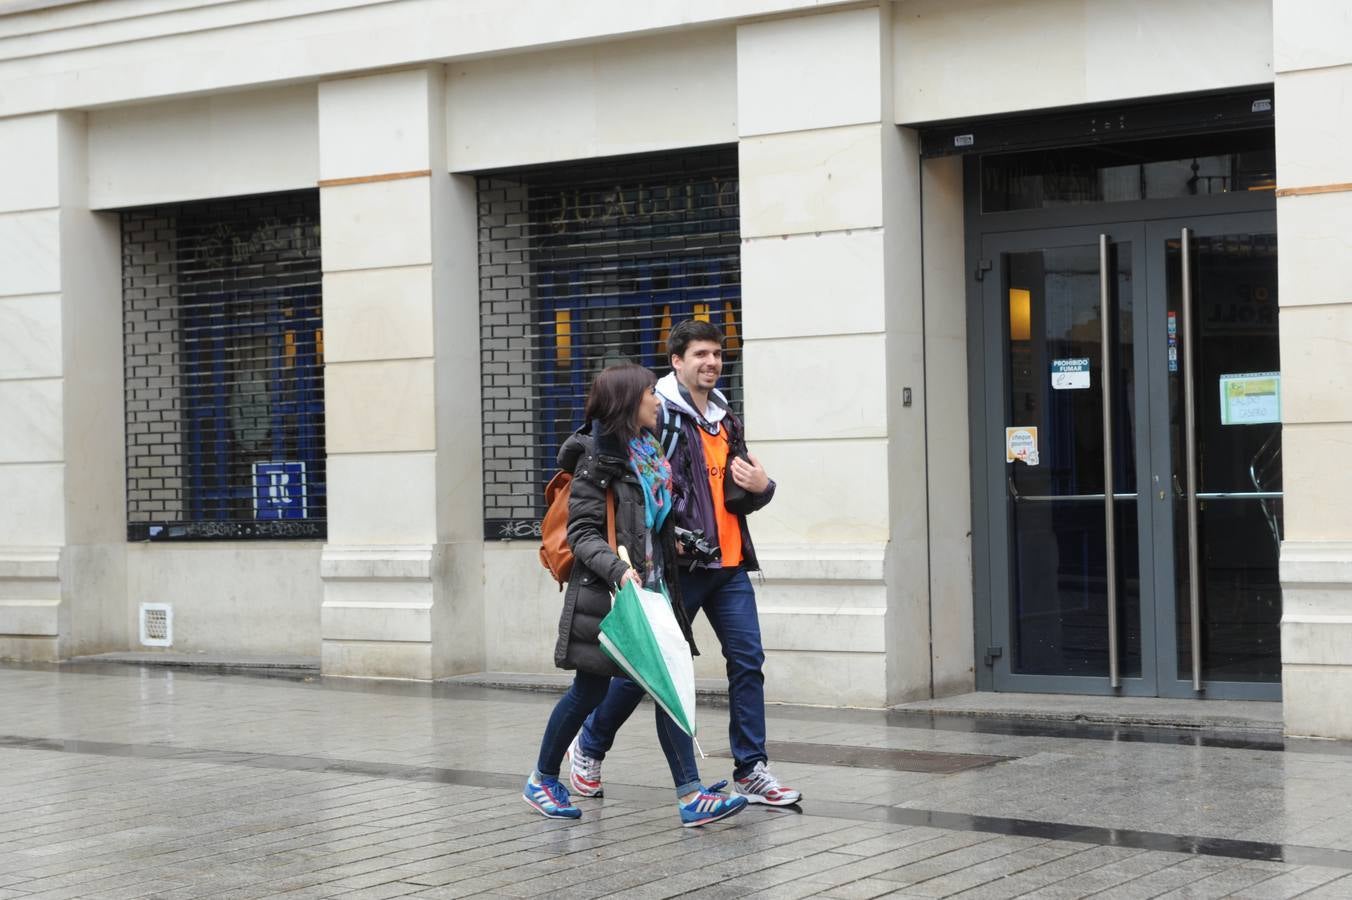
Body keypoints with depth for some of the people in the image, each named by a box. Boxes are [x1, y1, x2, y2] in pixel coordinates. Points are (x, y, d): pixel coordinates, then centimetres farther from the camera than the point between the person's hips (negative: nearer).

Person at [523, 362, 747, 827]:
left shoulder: (649, 452, 13)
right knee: (590, 688, 4)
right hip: (604, 592, -7)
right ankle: (542, 779, 24)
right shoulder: (597, 456, -12)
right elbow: (581, 532, -16)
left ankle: (690, 794, -6)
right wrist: (618, 570, -27)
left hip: (650, 586, 7)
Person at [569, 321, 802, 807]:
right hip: (678, 561, -7)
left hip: (729, 563, 7)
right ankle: (589, 747, 22)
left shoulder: (725, 418, 17)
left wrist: (760, 487, 4)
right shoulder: (659, 412, -8)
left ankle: (751, 771, 6)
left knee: (748, 659, 0)